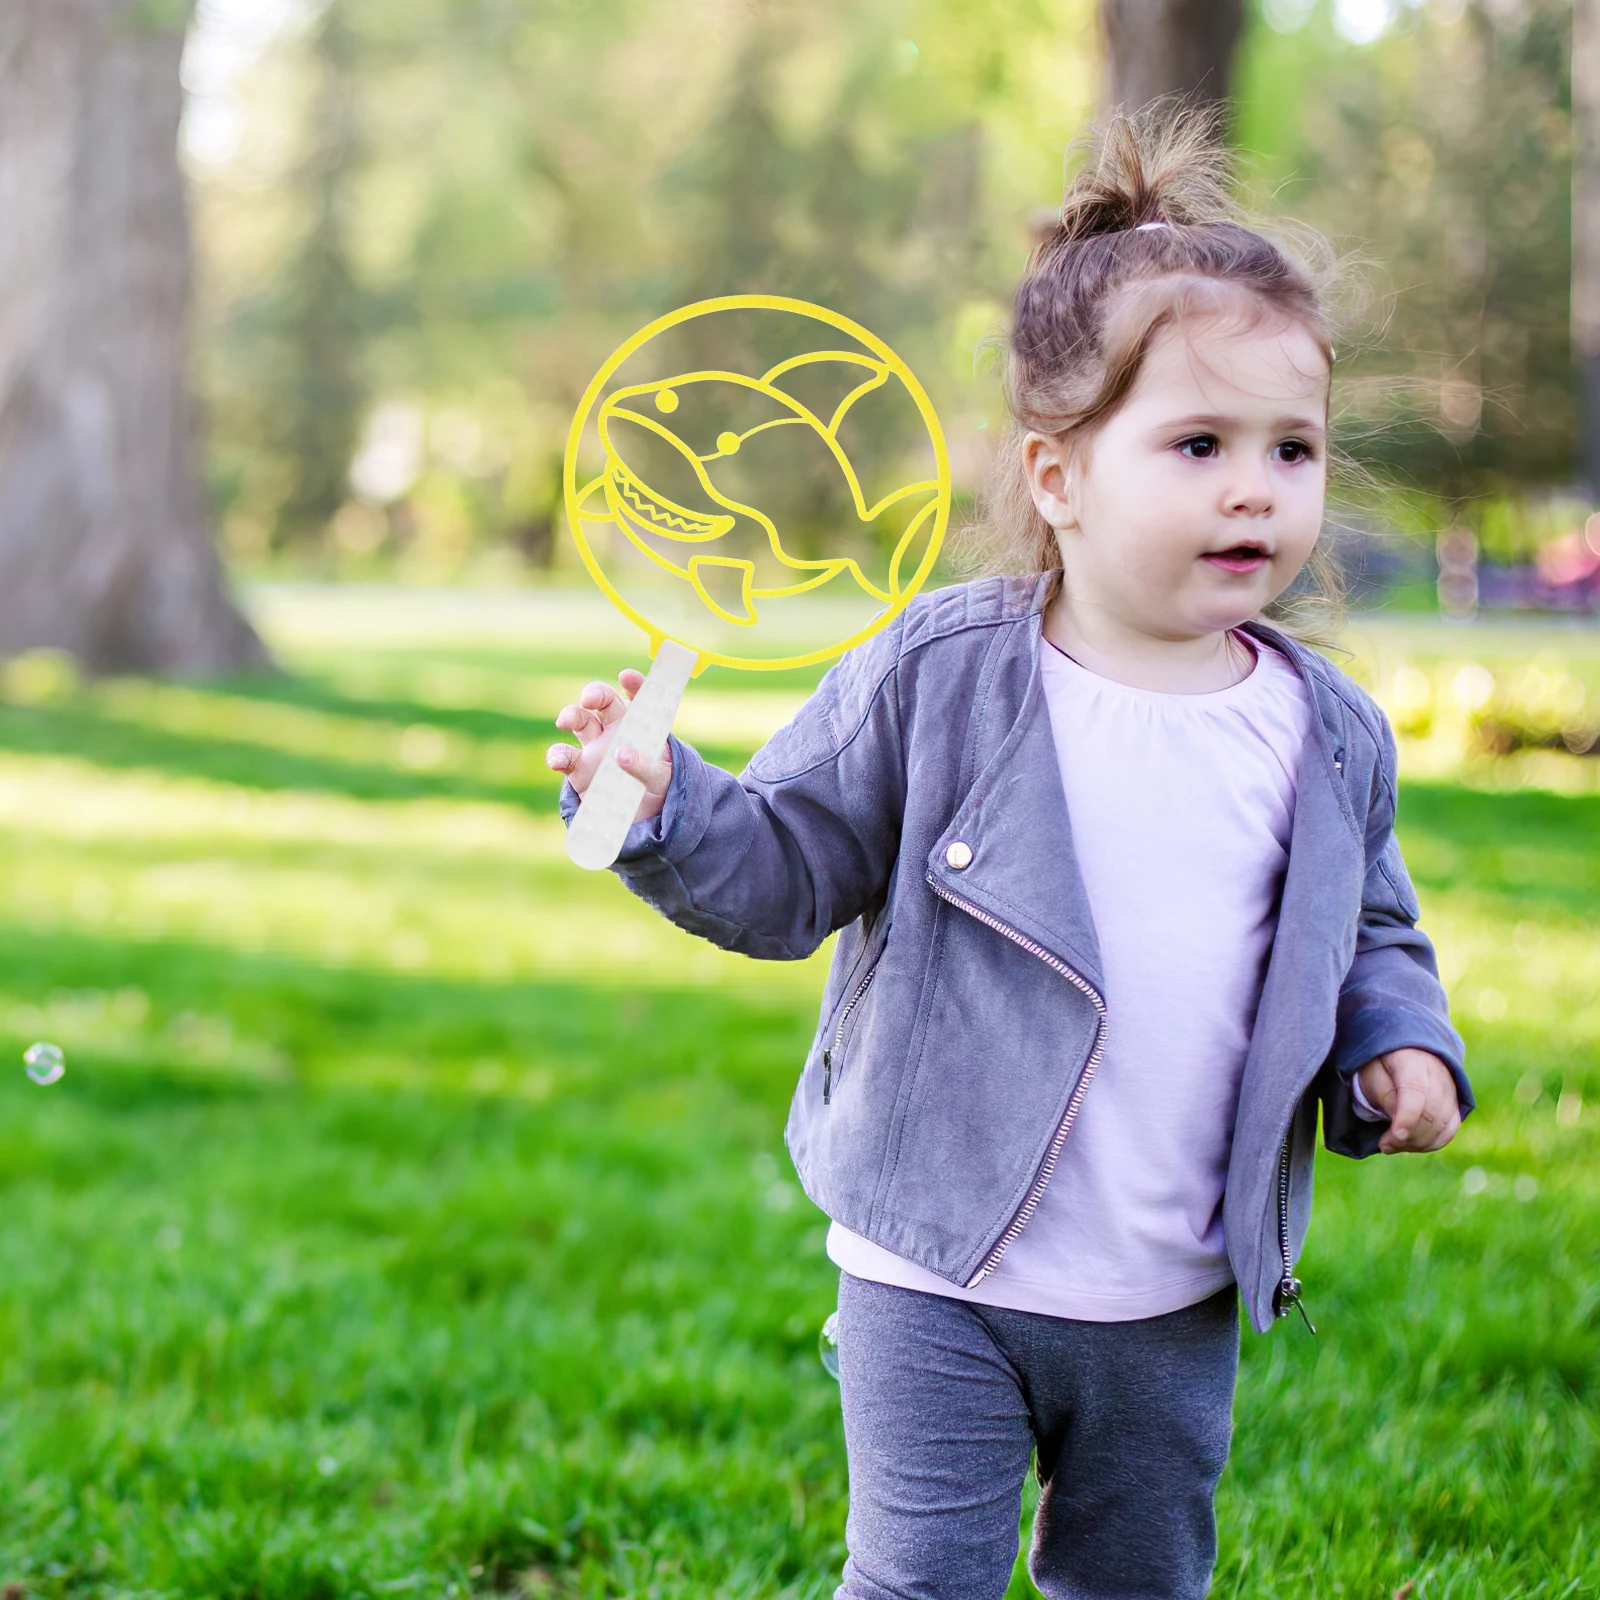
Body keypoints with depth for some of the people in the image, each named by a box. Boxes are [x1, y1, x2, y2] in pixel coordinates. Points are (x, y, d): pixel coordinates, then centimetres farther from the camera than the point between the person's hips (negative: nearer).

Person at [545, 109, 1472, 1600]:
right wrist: (665, 806, -25)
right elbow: (788, 868, -7)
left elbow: (1373, 939, 13)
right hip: (939, 1275, -3)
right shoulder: (936, 677, -12)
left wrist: (1399, 1046, -6)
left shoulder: (1329, 735, -2)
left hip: (1175, 1306, 4)